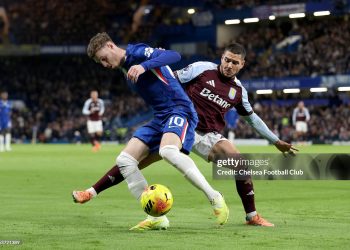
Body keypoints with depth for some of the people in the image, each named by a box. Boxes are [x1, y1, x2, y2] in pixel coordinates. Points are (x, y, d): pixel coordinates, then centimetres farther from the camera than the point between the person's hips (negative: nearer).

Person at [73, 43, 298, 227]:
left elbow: (252, 117, 21)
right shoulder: (203, 69, -5)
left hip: (209, 135, 3)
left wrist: (276, 141, 24)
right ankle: (92, 192, -5)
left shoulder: (238, 90, 7)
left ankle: (252, 216, 0)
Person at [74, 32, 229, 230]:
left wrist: (144, 66, -34)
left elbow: (174, 55, -23)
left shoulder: (137, 52, -6)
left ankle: (214, 197, -25)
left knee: (168, 151, -38)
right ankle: (157, 218, -3)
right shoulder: (128, 71, 21)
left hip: (180, 109, -10)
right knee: (124, 160, -3)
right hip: (160, 118, 10)